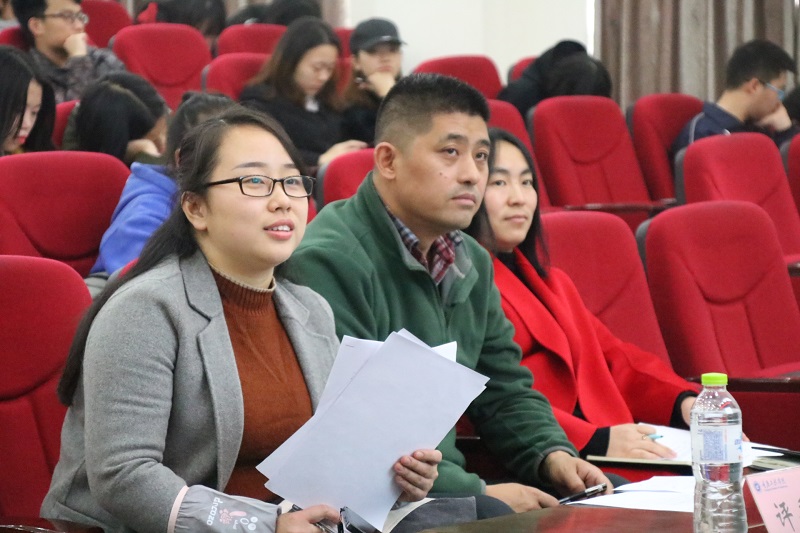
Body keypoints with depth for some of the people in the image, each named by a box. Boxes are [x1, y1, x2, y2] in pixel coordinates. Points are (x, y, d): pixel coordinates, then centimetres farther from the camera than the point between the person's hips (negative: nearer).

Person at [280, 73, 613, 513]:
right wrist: (477, 494, -20)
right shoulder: (330, 263, -17)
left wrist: (552, 455, 0)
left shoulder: (472, 262, 13)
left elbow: (504, 390, 20)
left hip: (444, 502, 8)